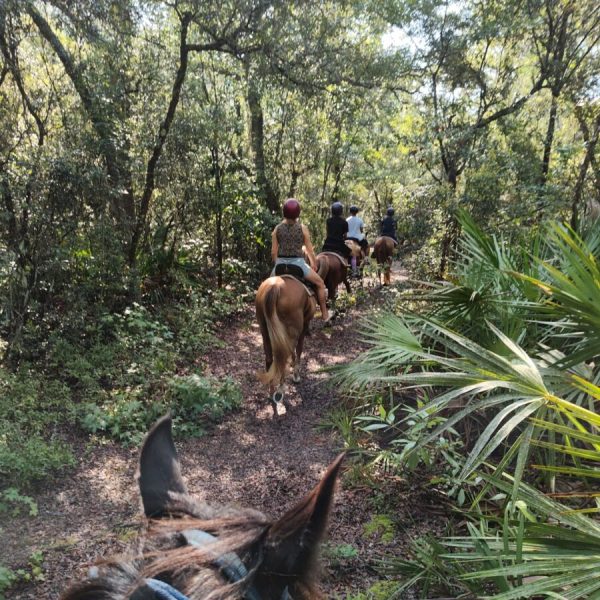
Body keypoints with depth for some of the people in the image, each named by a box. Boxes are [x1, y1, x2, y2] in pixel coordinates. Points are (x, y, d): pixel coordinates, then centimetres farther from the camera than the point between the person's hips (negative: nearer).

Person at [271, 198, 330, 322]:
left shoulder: (277, 229, 1)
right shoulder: (302, 228, -3)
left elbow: (273, 252, 3)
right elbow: (309, 251, 1)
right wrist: (314, 265, 16)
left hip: (281, 263, 2)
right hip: (298, 262, -2)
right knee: (320, 283, 16)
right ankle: (325, 314, 18)